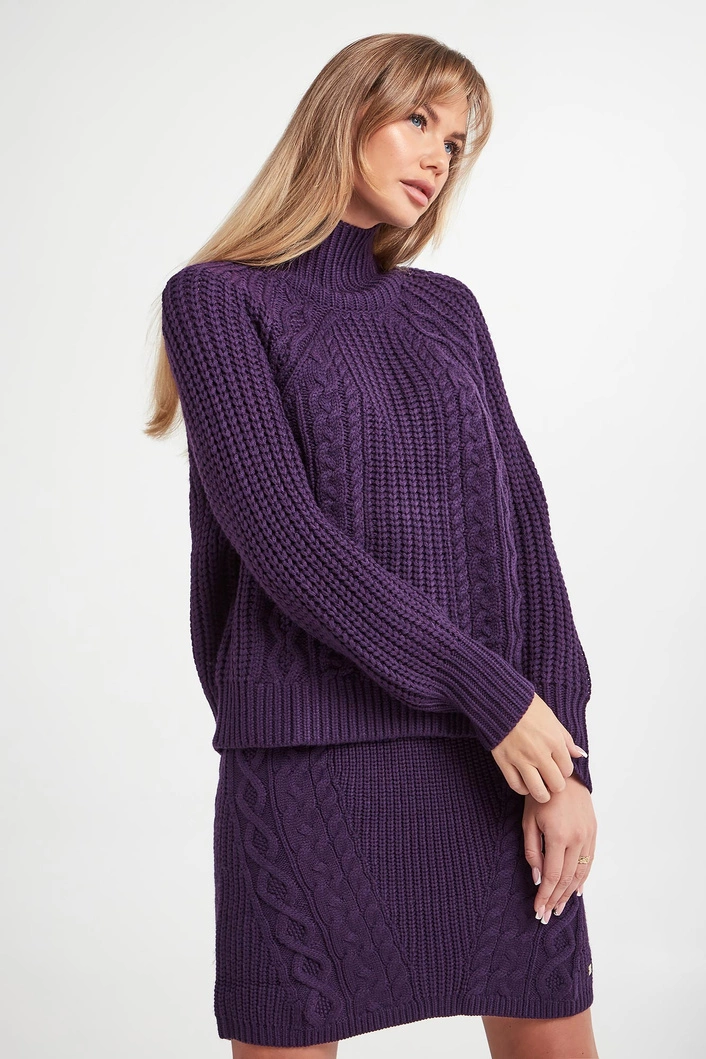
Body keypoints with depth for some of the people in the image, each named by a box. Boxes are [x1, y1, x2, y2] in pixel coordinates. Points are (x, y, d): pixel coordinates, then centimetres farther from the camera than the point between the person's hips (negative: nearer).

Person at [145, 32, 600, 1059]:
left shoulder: (449, 310, 14)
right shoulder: (219, 298, 1)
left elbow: (521, 528, 6)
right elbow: (275, 530, -12)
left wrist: (565, 765, -5)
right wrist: (487, 691, -15)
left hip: (500, 757, 4)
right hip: (311, 759, -4)